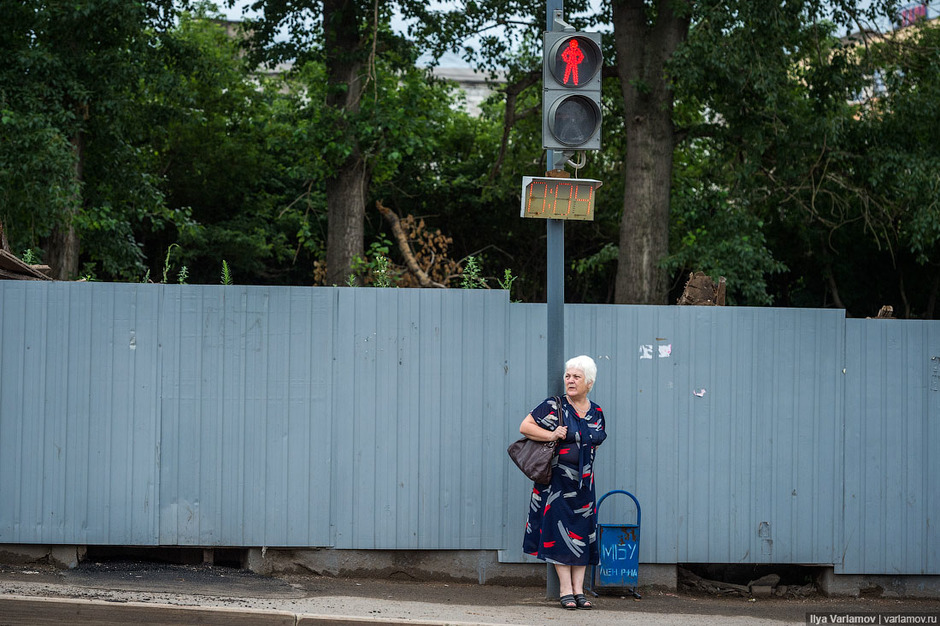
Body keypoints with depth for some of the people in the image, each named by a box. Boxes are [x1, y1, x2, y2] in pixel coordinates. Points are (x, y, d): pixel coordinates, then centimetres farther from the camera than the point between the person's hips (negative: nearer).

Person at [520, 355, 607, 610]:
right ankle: (565, 590, -4)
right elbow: (525, 427, -8)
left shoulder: (596, 413, 9)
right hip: (557, 480, -5)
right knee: (560, 531, -7)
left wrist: (587, 445, 6)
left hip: (583, 483, 5)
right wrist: (552, 435, -19)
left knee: (582, 533, 3)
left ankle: (579, 590, 6)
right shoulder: (554, 406, -6)